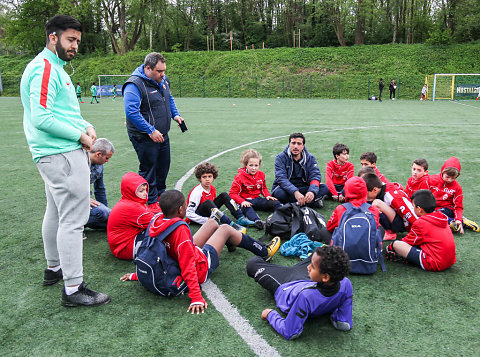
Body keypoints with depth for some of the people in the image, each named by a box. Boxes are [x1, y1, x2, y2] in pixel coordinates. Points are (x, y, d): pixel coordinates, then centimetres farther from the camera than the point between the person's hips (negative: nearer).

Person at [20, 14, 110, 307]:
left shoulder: (55, 67, 20)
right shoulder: (44, 69, -14)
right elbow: (42, 118, -22)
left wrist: (85, 125, 5)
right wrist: (80, 135, -14)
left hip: (57, 154, 11)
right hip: (63, 154, -11)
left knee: (56, 212, 20)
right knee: (74, 219, -9)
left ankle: (53, 268, 36)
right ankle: (73, 289, -1)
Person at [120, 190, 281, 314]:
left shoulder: (156, 221, -14)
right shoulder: (180, 230, -36)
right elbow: (188, 267, -36)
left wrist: (136, 275, 10)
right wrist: (197, 298, -34)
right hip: (201, 267, -8)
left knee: (212, 222, 20)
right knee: (225, 228, 8)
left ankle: (235, 239, 55)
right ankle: (265, 252, 27)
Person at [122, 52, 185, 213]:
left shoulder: (163, 80, 6)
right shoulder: (134, 85, -21)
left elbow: (169, 99, 24)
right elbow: (132, 112, -27)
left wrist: (175, 115, 8)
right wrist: (151, 131, -26)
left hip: (162, 134, 8)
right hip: (144, 137, -8)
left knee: (164, 165, 17)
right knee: (148, 169, 2)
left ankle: (160, 195, 37)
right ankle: (152, 202, 16)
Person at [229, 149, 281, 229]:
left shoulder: (261, 175, 7)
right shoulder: (239, 177, -9)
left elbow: (263, 188, 24)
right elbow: (233, 193, -10)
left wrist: (267, 196, 2)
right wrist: (242, 202, -27)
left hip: (257, 199, 6)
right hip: (245, 201, -6)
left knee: (274, 202, -11)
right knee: (247, 208, -40)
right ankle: (257, 221, -66)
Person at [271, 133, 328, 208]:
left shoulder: (310, 158, 1)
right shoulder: (281, 158, -8)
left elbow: (315, 176, -11)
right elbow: (281, 178, -21)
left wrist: (312, 191, -33)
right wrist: (295, 192, -38)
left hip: (304, 188, 2)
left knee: (324, 188, -18)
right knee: (279, 192, -36)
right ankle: (314, 201, -26)